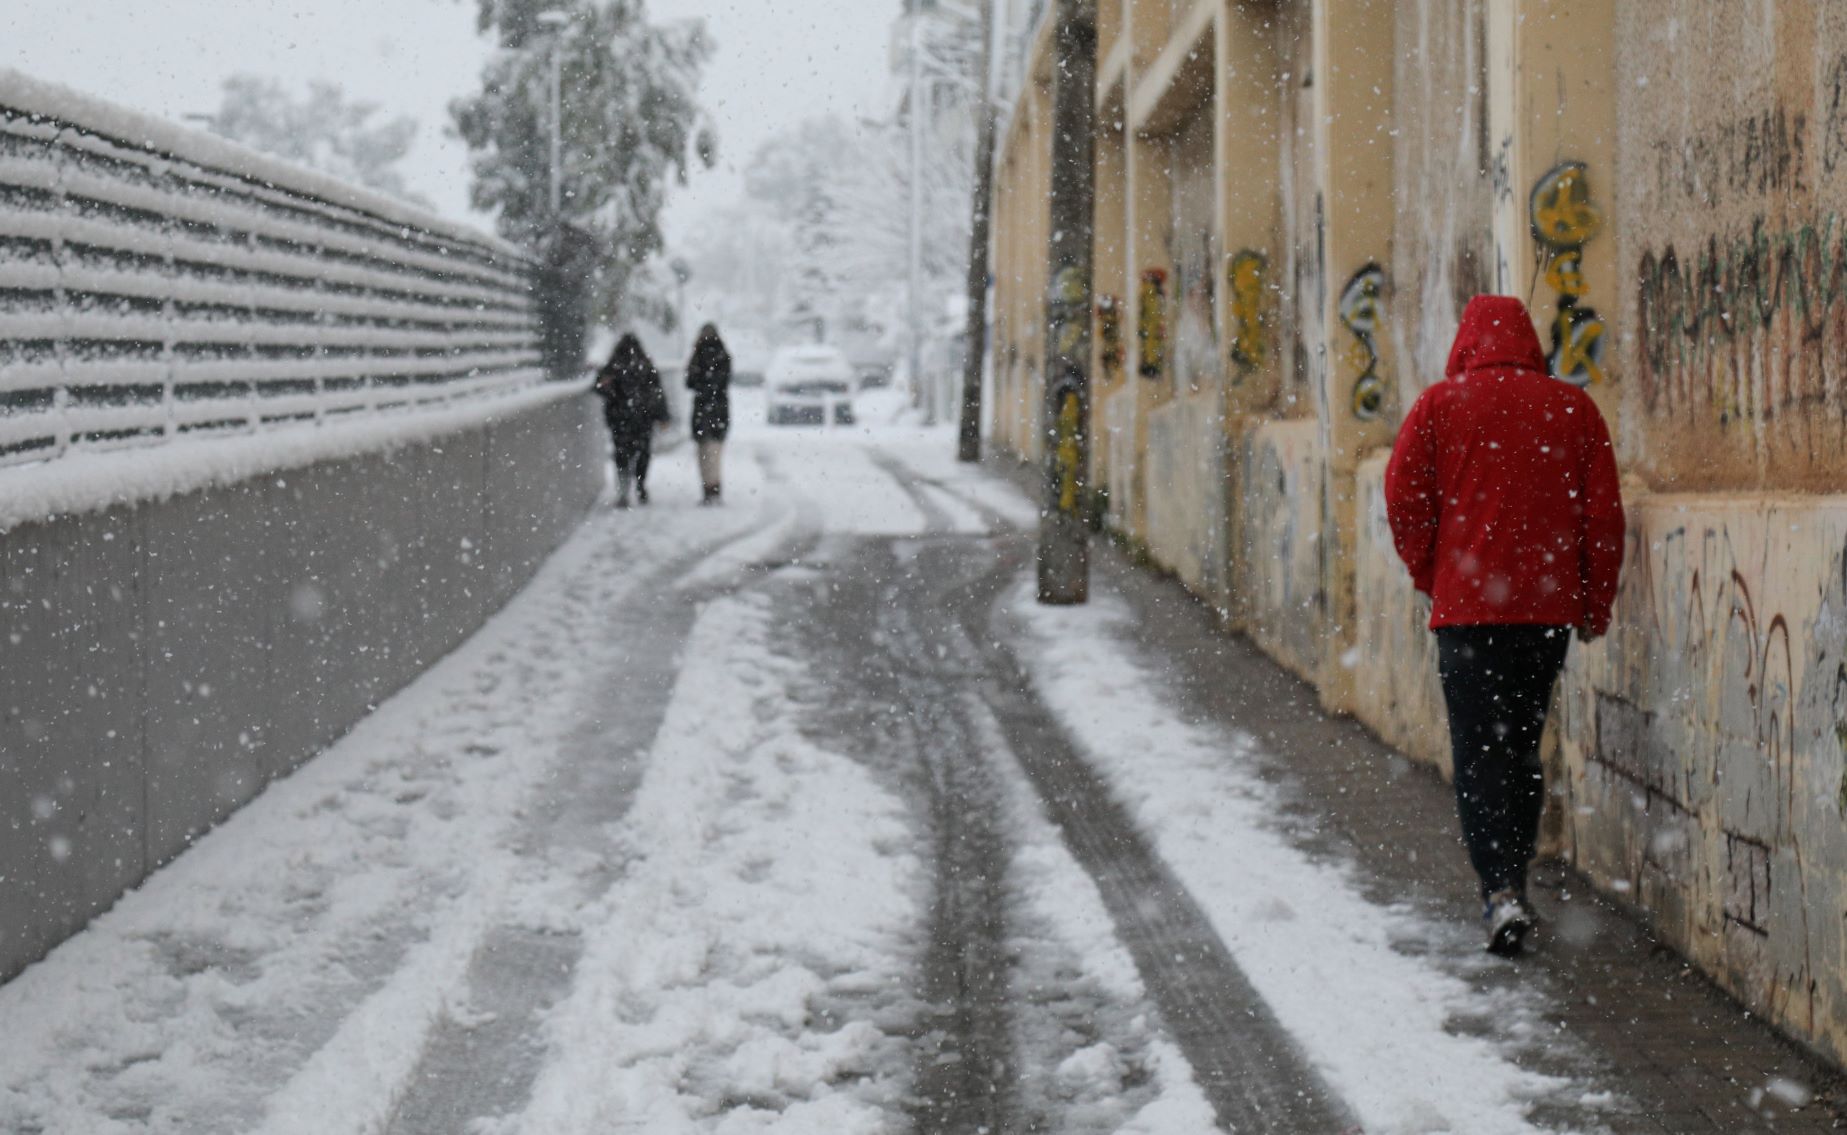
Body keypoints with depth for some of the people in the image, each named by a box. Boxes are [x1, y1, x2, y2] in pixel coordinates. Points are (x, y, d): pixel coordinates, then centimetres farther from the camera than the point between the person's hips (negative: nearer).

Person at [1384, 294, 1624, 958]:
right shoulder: (1574, 408, 5)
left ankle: (1500, 889, -16)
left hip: (1468, 605, -3)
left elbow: (1403, 499, -4)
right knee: (1523, 744, 16)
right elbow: (1604, 513, 6)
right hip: (1549, 605, 3)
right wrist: (1596, 605, 14)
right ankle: (1512, 884, 22)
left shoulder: (1440, 405, -1)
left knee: (1478, 750, 0)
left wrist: (1429, 575, 11)